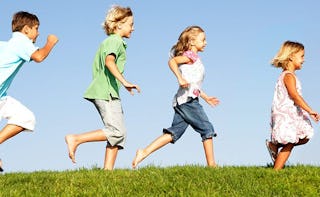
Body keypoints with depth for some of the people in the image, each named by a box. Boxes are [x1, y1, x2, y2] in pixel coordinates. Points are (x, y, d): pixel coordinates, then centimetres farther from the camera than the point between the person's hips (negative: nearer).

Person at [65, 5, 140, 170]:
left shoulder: (107, 42, 24)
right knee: (116, 132, -15)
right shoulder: (115, 41, -7)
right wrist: (124, 82, -35)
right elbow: (109, 61, -26)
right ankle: (75, 139, -14)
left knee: (119, 134, 5)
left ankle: (108, 169, -1)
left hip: (106, 93, 10)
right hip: (106, 92, -10)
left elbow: (97, 66, 30)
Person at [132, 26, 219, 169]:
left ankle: (144, 153, -7)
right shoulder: (191, 55, -3)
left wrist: (206, 97, 36)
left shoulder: (193, 58, 27)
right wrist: (180, 78, -28)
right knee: (207, 130, -3)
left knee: (174, 133, 2)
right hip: (188, 99, -9)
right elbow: (172, 61, -19)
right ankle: (211, 165, -1)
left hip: (181, 102, 9)